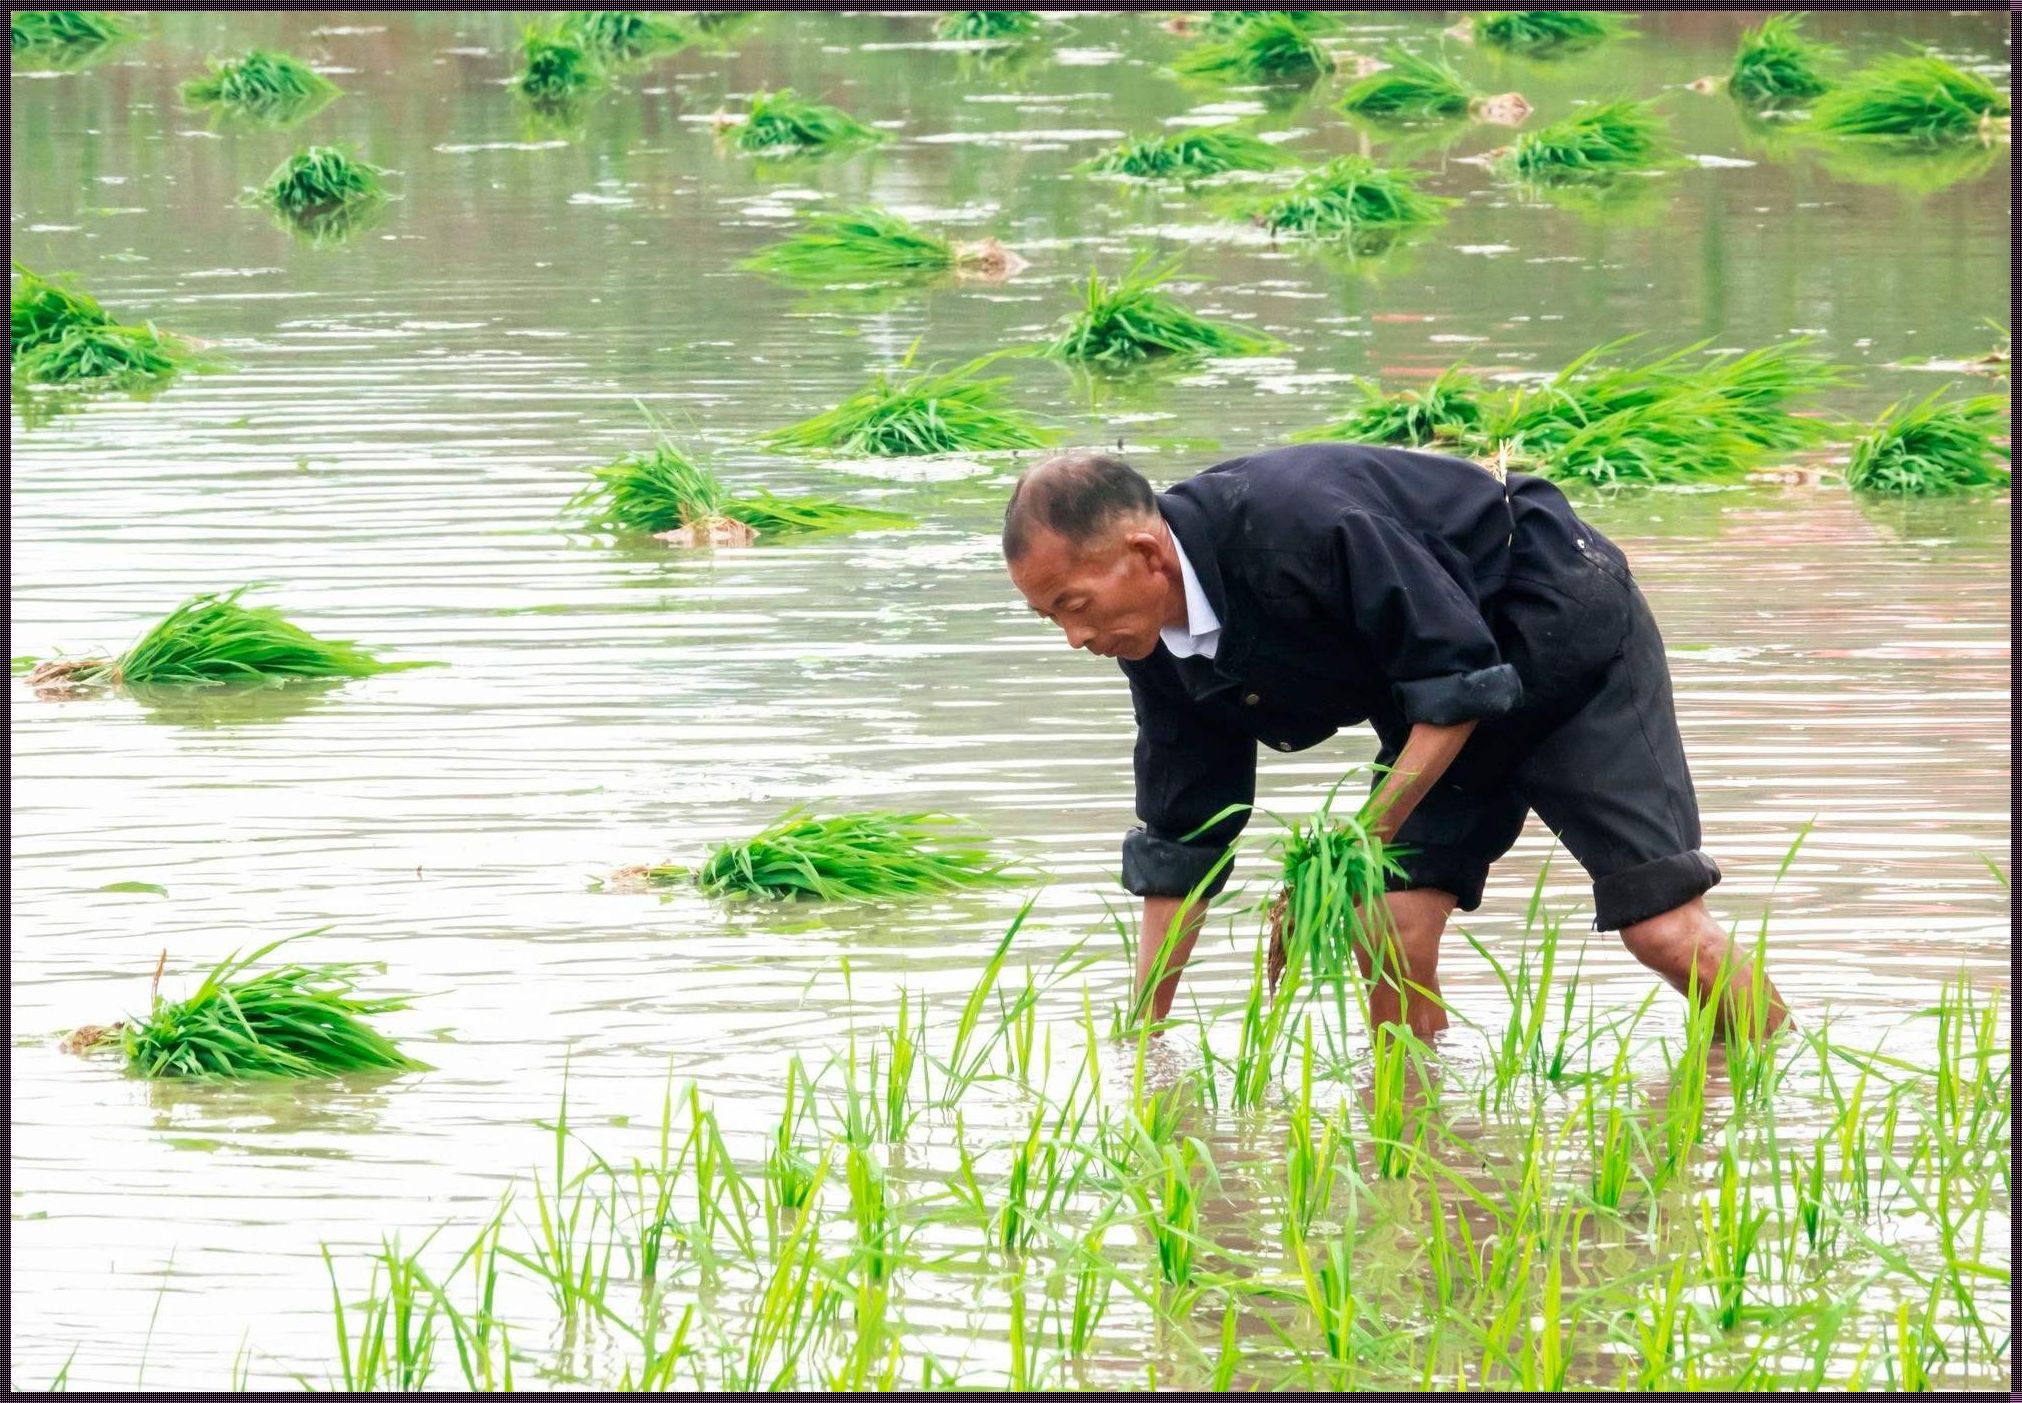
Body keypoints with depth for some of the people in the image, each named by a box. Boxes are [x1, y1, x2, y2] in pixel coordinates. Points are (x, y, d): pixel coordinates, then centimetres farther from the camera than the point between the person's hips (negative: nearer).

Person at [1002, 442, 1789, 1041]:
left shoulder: (1294, 524, -35)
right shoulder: (1158, 647, -9)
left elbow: (1460, 675, -29)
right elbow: (1178, 843, 0)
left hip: (1567, 633, -7)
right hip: (1444, 695, 7)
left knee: (1664, 931, -12)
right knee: (1391, 936, -11)